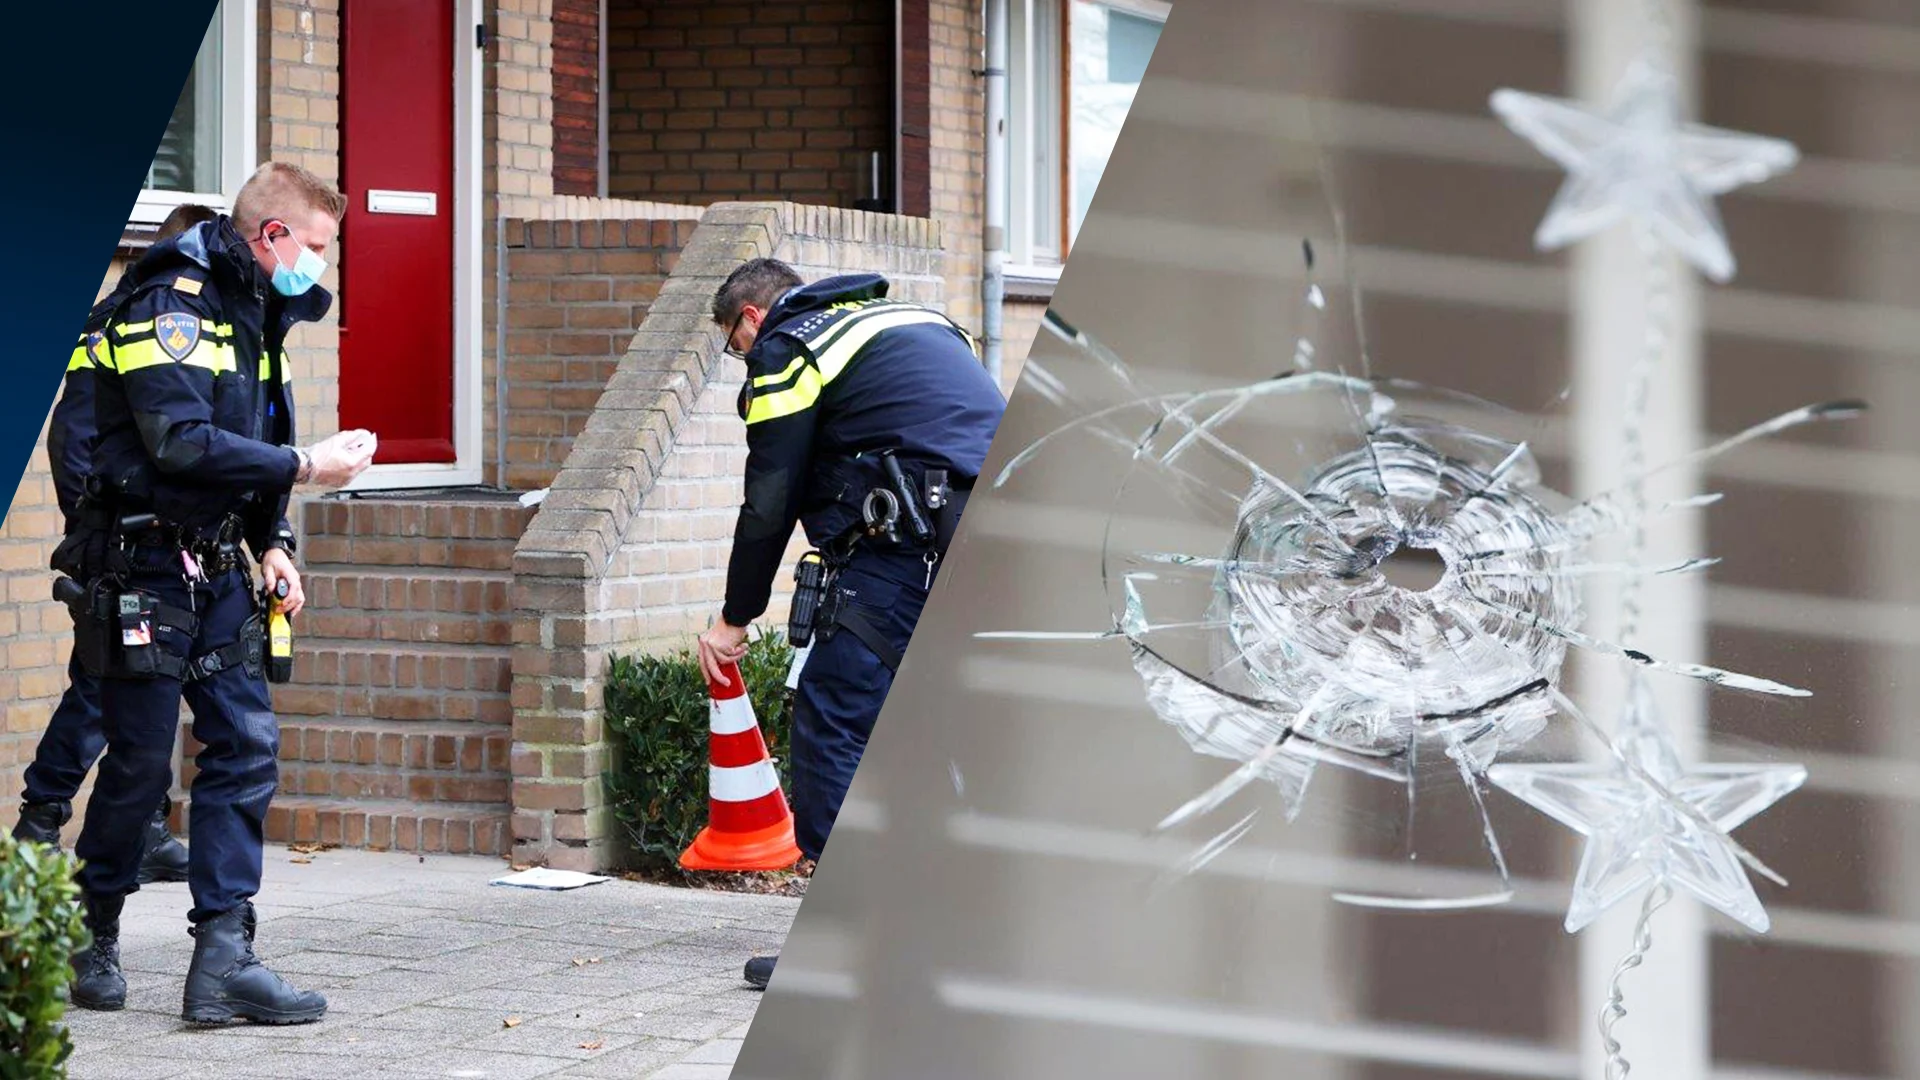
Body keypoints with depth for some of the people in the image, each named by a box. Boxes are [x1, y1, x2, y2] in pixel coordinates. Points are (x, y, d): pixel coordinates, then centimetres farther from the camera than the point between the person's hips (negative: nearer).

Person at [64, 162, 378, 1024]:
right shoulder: (171, 303, -14)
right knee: (140, 761, -2)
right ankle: (91, 945, 16)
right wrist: (302, 467, -19)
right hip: (146, 565, -9)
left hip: (217, 569, 9)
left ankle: (223, 957, -2)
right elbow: (181, 442, -24)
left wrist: (271, 544, 8)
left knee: (247, 745, 0)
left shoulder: (250, 313, 15)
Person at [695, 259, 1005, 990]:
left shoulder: (786, 350, 7)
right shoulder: (915, 321, 31)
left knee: (833, 716, -5)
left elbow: (770, 503, 4)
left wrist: (735, 619, 14)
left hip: (915, 541, -8)